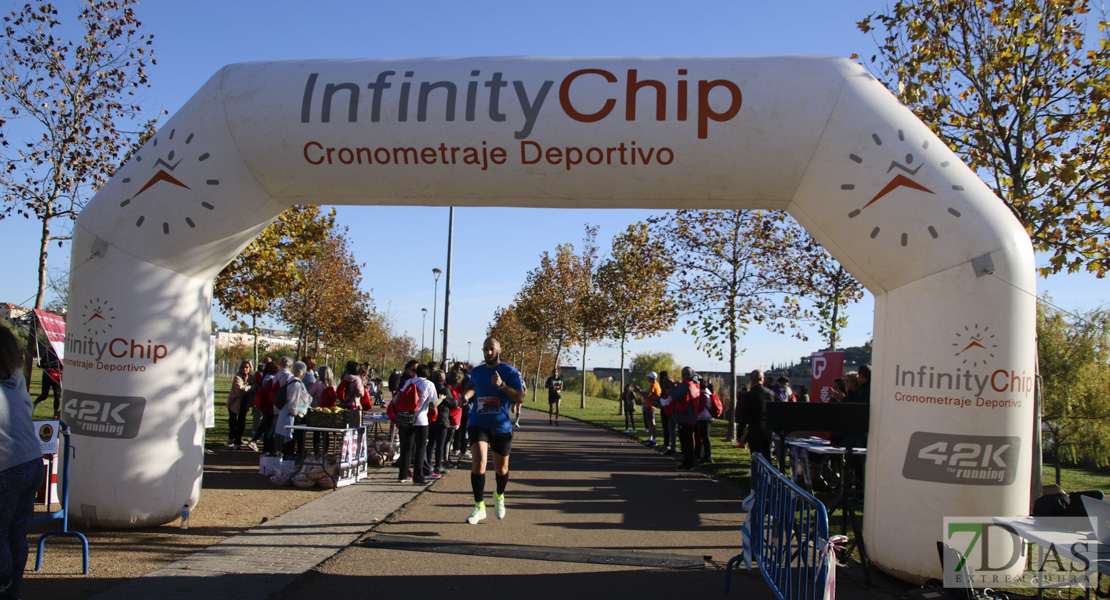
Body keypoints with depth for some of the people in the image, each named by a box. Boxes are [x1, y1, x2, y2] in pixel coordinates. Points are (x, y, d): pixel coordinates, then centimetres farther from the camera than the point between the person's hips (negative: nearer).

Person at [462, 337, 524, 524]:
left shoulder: (510, 372, -6)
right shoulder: (476, 371, 7)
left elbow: (520, 398, -13)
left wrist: (502, 385, -26)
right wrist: (466, 395, 6)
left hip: (501, 427, -1)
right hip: (478, 424, 1)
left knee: (501, 468, 12)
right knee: (478, 462, -18)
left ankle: (499, 496, 43)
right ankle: (479, 507, -10)